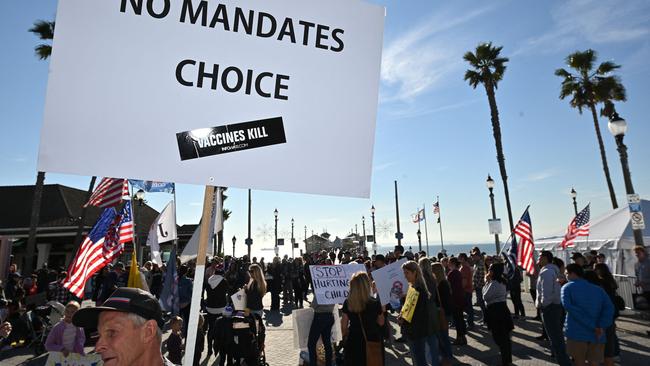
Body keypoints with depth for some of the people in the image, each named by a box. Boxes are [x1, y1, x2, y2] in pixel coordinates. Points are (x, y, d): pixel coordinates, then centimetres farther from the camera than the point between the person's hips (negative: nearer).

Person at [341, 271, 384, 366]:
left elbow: (344, 326, -2)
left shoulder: (347, 303, -13)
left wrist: (346, 336, 15)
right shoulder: (375, 303, -18)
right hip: (372, 342, -1)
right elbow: (381, 323, -1)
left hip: (354, 342, 2)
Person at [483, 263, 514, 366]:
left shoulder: (494, 283, -20)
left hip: (496, 311, -10)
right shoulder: (501, 282, 10)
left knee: (499, 338, 0)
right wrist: (488, 282, 7)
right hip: (501, 309, 10)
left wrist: (486, 282, -9)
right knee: (505, 337, 17)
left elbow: (485, 297, -15)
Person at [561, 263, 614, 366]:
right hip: (596, 336, 4)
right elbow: (609, 308, -2)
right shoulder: (598, 289, 14)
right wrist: (601, 327, -8)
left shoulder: (567, 287, 3)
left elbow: (568, 306, -14)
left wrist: (592, 326, -11)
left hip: (577, 333, -3)